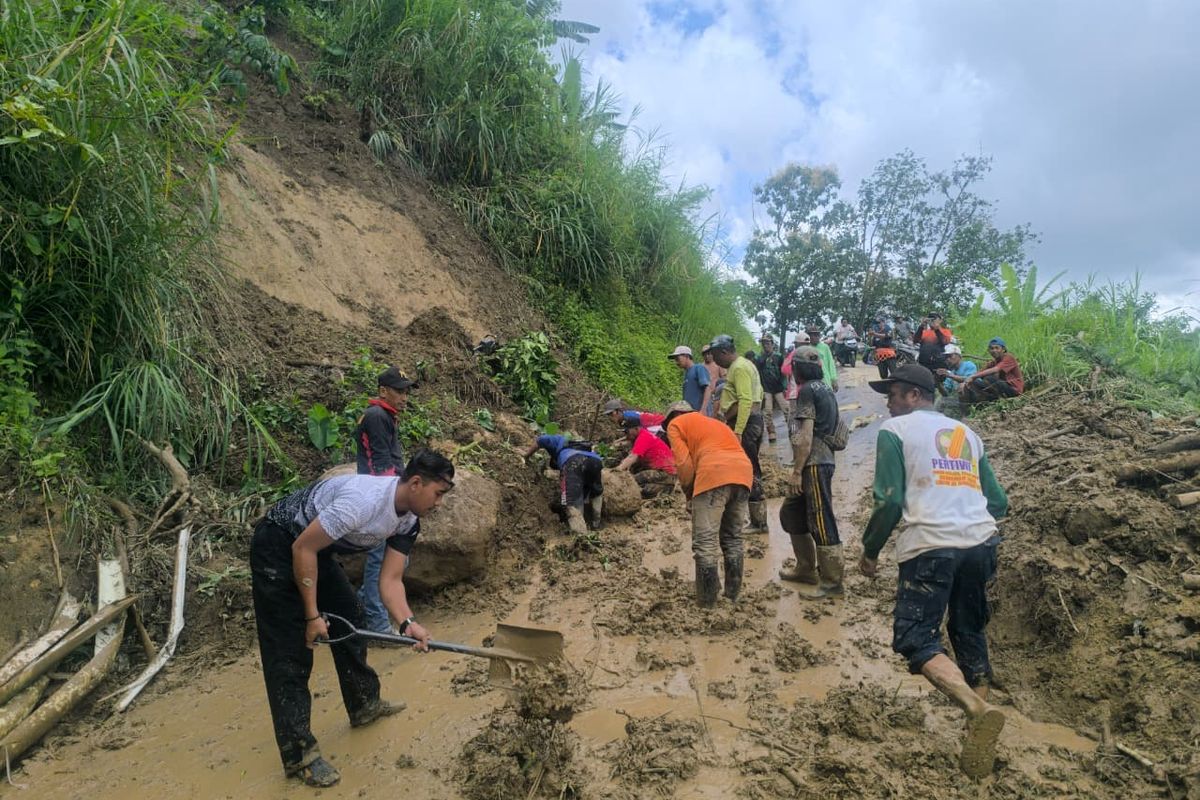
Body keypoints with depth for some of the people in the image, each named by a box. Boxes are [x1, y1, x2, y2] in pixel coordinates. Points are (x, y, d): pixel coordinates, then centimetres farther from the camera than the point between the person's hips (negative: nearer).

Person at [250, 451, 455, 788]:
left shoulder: (408, 521, -6)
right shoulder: (364, 500, -34)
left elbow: (390, 580, -4)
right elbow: (302, 548, -28)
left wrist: (407, 623, -22)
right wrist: (312, 616, -20)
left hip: (316, 550, 9)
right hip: (279, 547, -9)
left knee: (349, 623, 15)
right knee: (290, 651, -4)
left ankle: (364, 705, 34)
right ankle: (298, 754, 6)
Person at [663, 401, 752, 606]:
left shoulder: (675, 424, 19)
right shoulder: (714, 422, 38)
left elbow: (684, 463, 5)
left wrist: (689, 494, 17)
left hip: (714, 475, -7)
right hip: (744, 473, 7)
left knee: (705, 542, -1)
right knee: (733, 538, 18)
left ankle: (706, 600, 0)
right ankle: (733, 594, 21)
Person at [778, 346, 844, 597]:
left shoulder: (807, 390, -11)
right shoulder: (824, 388, 17)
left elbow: (805, 435, -17)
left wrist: (796, 471, -16)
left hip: (814, 465, -10)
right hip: (822, 461, 10)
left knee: (821, 522, -5)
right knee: (791, 513, 18)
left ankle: (832, 583, 2)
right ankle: (806, 569, 27)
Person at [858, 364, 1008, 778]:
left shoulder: (895, 430, 3)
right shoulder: (966, 432, 20)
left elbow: (890, 500, -6)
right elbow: (998, 502, 19)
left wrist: (870, 550, 5)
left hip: (930, 546, -6)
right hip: (980, 543, 6)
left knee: (915, 638, -3)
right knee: (969, 635, 18)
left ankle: (978, 709, -23)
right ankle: (977, 729, 21)